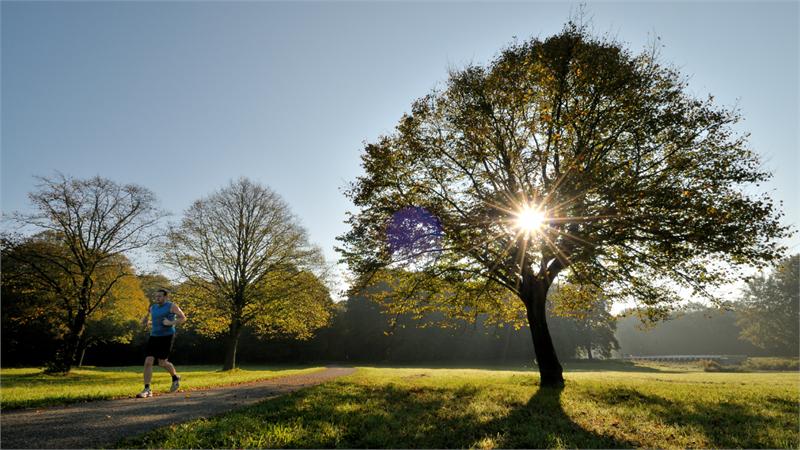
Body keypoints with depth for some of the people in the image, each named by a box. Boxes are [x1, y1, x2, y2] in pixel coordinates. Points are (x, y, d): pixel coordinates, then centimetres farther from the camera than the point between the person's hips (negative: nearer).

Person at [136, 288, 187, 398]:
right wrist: (144, 322, 8)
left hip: (167, 337, -5)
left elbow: (183, 318, -6)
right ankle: (147, 390, -3)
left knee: (162, 363, -3)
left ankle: (175, 378, 26)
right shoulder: (153, 307, 10)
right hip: (154, 337, 5)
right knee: (148, 362, -8)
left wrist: (171, 323, -20)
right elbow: (147, 317, 30)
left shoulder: (172, 306, -6)